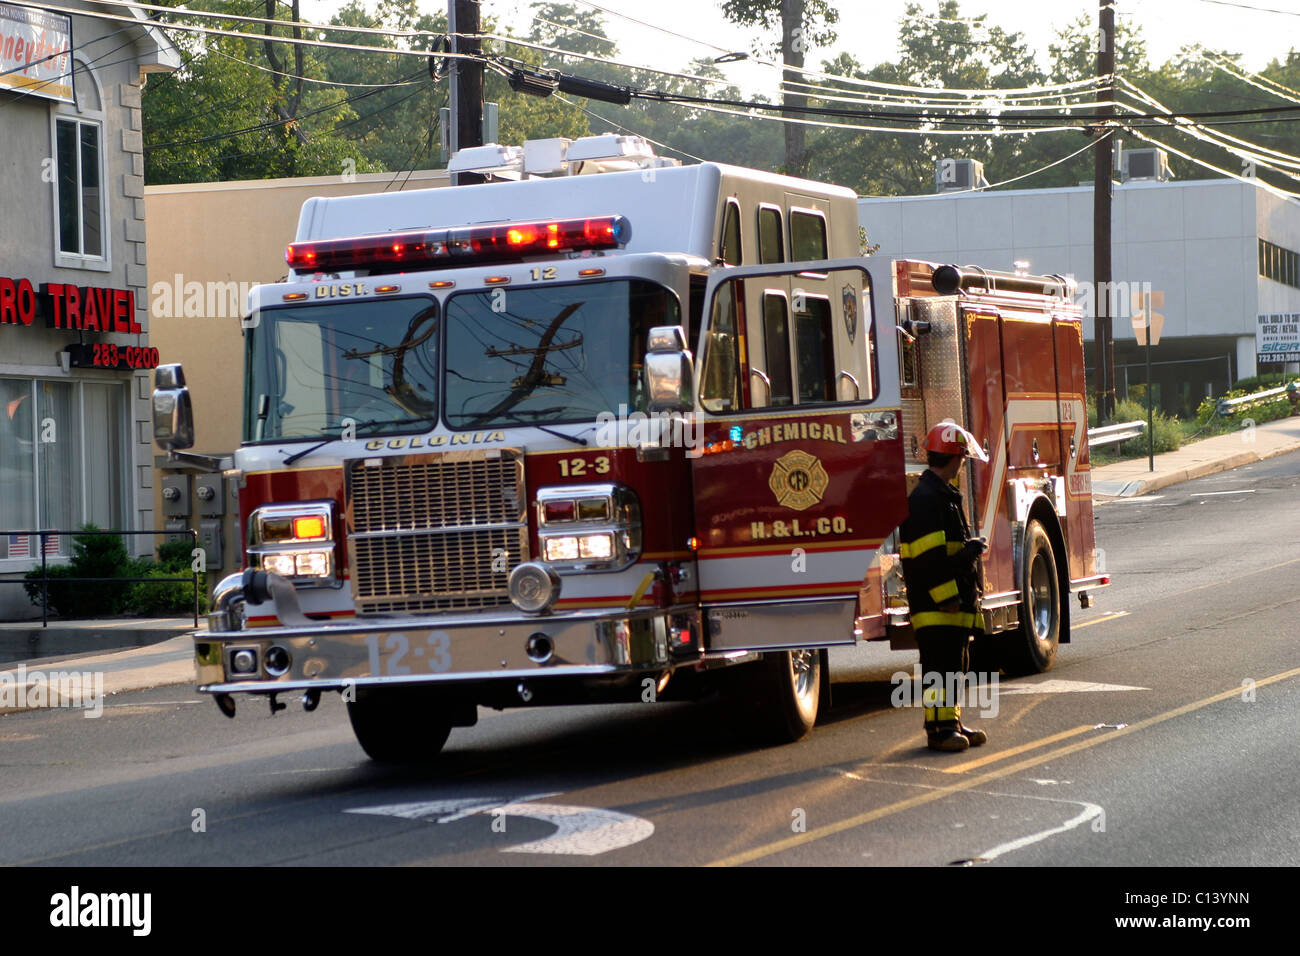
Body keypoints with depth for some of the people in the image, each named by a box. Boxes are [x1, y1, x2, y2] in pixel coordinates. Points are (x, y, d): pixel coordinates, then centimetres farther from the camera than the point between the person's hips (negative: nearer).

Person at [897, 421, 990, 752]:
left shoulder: (945, 495, 18)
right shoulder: (924, 498, -16)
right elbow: (928, 555, -22)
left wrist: (968, 549, 10)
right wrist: (946, 596, -22)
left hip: (953, 602, 11)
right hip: (934, 604, -11)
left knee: (956, 664, 13)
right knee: (938, 665, -9)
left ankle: (951, 722, 19)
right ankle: (939, 728, -8)